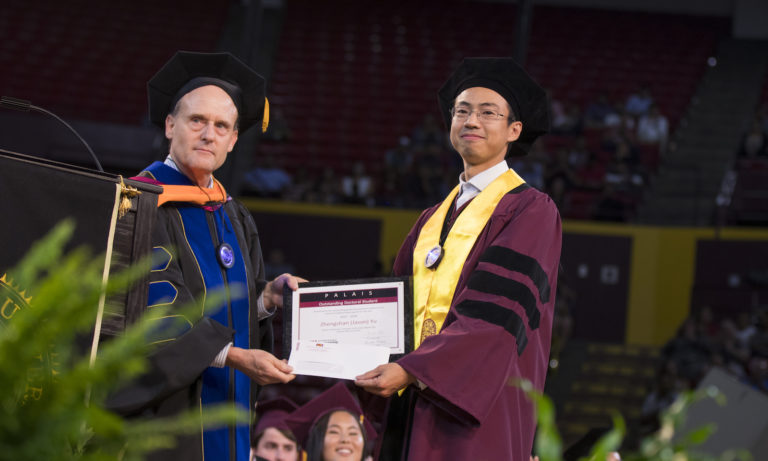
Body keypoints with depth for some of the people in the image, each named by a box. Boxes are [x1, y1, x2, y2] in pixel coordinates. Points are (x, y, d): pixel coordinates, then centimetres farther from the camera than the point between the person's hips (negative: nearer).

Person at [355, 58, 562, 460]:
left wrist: (410, 370, -23)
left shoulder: (530, 210, -3)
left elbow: (497, 313, -14)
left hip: (480, 410, -6)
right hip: (417, 404, 6)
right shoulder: (434, 219, 20)